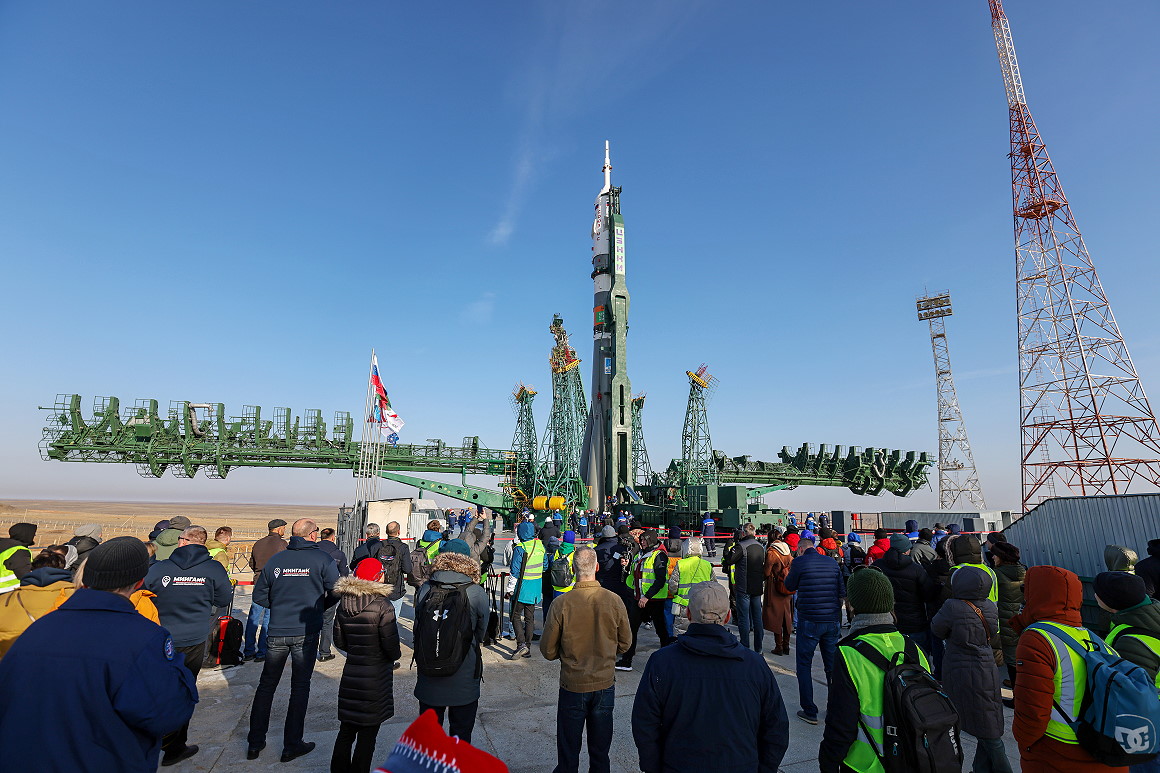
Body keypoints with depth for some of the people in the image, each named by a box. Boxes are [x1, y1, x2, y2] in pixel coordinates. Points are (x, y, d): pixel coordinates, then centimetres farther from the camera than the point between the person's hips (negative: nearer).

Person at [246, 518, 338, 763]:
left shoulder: (275, 559, 1)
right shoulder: (322, 559, -9)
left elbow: (259, 596, 6)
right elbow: (336, 592, -10)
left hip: (277, 632, 3)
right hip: (306, 632, -3)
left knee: (266, 685, 18)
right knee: (300, 687, 9)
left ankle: (255, 743, 26)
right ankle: (292, 745, 16)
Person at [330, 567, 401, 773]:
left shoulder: (343, 604, -3)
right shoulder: (382, 606, -20)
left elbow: (339, 641, 6)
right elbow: (391, 646, -17)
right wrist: (395, 656, 4)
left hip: (351, 674, 5)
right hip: (376, 678, -5)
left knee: (346, 729, 20)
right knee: (367, 733, 9)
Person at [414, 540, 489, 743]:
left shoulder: (425, 590, -10)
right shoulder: (476, 593, -16)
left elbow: (418, 628, 2)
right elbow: (481, 632, -2)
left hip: (428, 678, 2)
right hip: (464, 678, -2)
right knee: (461, 734, 17)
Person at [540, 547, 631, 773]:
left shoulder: (561, 603, -19)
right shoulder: (614, 601, -13)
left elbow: (548, 651, -9)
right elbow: (625, 644, 1)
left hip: (572, 686, -2)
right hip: (605, 684, 2)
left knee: (568, 753, 17)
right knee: (600, 752, 20)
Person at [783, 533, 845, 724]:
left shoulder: (799, 562, -9)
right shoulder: (832, 562, 5)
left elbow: (790, 586, 3)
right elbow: (842, 591, 10)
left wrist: (790, 571, 18)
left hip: (809, 622, -5)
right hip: (833, 621, 5)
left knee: (804, 665, 6)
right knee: (833, 665, 17)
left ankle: (809, 712, 8)